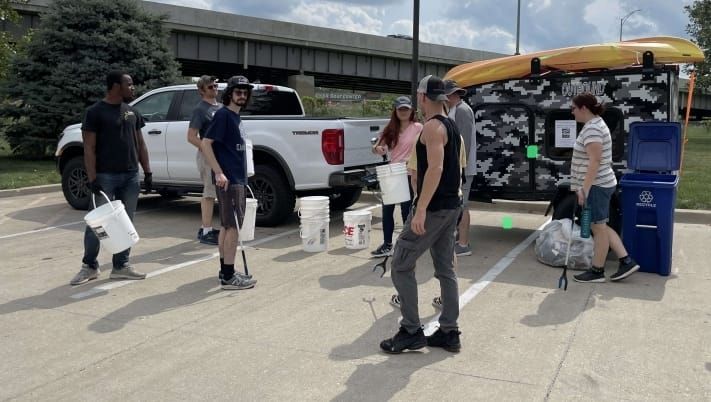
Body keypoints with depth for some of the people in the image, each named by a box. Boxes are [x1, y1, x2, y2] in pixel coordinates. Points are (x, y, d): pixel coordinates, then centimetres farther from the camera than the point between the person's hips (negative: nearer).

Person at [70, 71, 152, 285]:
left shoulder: (132, 112, 13)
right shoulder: (95, 112, -5)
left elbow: (140, 144, 16)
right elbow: (89, 148, -8)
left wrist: (147, 172, 9)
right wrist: (92, 178, -15)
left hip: (131, 176, 5)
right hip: (105, 177, -5)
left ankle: (121, 266, 17)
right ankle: (90, 266, 14)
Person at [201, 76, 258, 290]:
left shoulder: (235, 117, 16)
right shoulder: (223, 114, -10)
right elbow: (205, 143, -17)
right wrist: (219, 172, -23)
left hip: (237, 178, 9)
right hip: (229, 180, -9)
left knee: (227, 226, 13)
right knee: (233, 226, -8)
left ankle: (225, 271, 21)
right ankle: (229, 277, -4)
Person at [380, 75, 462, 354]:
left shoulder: (432, 126, -14)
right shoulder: (451, 126, 15)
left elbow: (435, 168, -26)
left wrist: (420, 210, -29)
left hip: (433, 208, -10)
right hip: (451, 206, 10)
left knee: (401, 265, -2)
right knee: (445, 268, 12)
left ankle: (412, 332, 2)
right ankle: (449, 333, 17)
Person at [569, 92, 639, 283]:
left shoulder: (592, 128, -18)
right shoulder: (595, 124, 14)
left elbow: (594, 161, -25)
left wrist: (584, 189, -26)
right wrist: (585, 187, 25)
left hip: (596, 186, -10)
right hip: (599, 184, 10)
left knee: (598, 227, 1)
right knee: (600, 226, 16)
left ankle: (597, 271, 13)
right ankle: (626, 261, 18)